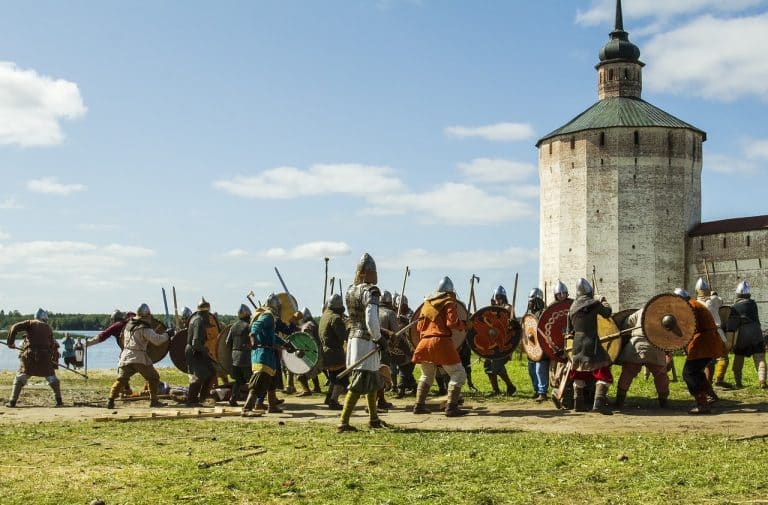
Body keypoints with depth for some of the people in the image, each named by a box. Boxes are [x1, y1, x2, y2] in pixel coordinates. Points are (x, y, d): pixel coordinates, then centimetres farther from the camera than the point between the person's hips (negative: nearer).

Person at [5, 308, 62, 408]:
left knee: (20, 377, 8)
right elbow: (54, 346, 18)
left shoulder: (31, 323, 9)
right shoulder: (48, 328, 17)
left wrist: (10, 342, 5)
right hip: (45, 356, 1)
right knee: (52, 378, 13)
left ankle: (12, 401, 2)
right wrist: (55, 360, 25)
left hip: (29, 355, -1)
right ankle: (59, 401, 8)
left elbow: (15, 328, -4)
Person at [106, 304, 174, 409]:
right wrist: (167, 334, -3)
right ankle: (154, 400, 7)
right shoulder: (144, 329, -10)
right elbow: (157, 340, -19)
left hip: (125, 357, 6)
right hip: (139, 358, -6)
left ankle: (110, 400, -1)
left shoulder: (128, 325, 12)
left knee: (121, 380, 8)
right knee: (153, 378, 8)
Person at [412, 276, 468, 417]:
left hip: (424, 342, 7)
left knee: (427, 375, 24)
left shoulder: (427, 303, 19)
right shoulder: (448, 302, 1)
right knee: (458, 374, 0)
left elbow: (419, 326, 18)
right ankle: (451, 407, -10)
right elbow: (452, 322, -11)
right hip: (441, 342, -7)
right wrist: (463, 325, 6)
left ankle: (419, 405, 21)